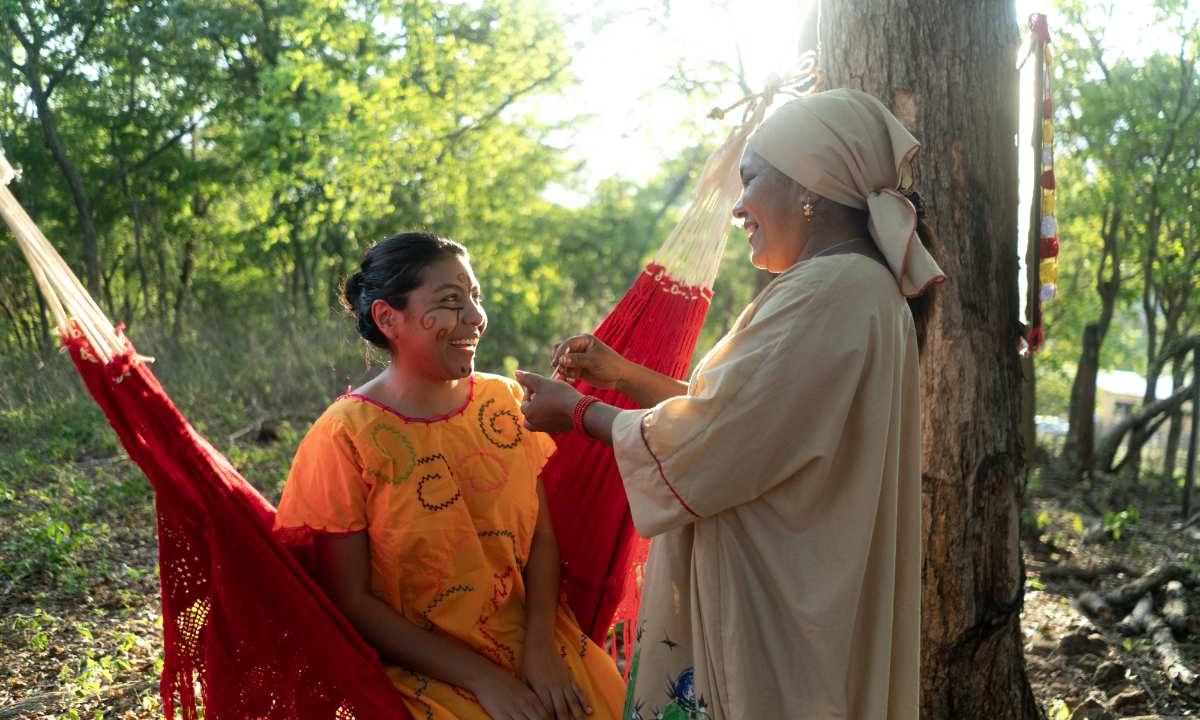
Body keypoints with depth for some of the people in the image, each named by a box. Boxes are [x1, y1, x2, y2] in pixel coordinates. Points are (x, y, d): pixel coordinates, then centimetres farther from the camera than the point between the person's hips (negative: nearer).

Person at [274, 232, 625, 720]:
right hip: (423, 670, -4)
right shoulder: (344, 437, -12)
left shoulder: (506, 400, 1)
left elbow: (542, 538, 3)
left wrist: (541, 645, -13)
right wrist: (482, 678, -14)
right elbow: (351, 599, -10)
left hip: (535, 641, 4)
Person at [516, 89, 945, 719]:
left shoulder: (827, 293, -21)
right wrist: (621, 373, 11)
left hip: (774, 622, -9)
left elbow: (701, 448, -19)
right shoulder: (854, 287, 12)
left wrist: (578, 412, -5)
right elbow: (732, 414, 15)